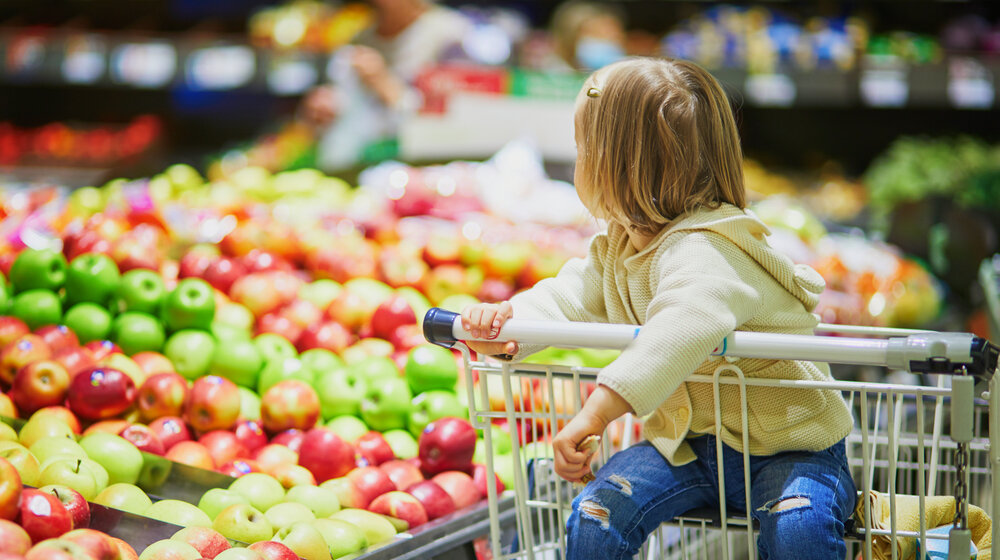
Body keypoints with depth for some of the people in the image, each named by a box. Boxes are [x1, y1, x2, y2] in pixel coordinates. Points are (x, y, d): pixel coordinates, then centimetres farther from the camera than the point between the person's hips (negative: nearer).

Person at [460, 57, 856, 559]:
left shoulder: (704, 252, -27)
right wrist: (507, 323, -20)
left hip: (787, 446, -7)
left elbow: (682, 333, -45)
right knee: (595, 515, -14)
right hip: (687, 445, 7)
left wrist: (596, 411, -51)